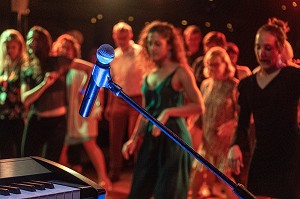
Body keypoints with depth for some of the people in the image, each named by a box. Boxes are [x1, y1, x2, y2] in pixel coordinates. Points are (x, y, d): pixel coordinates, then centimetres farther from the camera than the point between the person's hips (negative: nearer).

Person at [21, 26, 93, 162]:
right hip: (35, 122, 3)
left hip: (57, 121, -3)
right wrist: (45, 84, -18)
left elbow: (92, 68, 0)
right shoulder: (26, 71, 7)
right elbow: (25, 100, -7)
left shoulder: (58, 62, -3)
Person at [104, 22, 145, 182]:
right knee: (115, 138, 9)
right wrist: (109, 104, 17)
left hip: (136, 101, -5)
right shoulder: (114, 56, 9)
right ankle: (114, 173, 23)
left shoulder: (140, 53, -10)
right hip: (118, 101, 6)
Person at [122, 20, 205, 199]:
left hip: (173, 138, -6)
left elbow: (199, 106, -11)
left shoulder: (180, 71, -5)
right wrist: (134, 139, 8)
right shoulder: (149, 76, 13)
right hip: (151, 139, 6)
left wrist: (168, 112, -18)